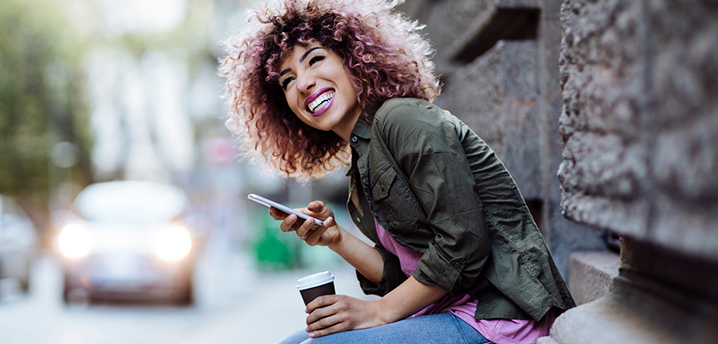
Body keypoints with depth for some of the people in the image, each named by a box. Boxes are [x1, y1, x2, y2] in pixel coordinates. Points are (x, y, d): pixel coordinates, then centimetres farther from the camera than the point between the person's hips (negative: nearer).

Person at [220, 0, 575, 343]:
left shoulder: (402, 120, -12)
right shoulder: (361, 167, 15)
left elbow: (464, 244, -18)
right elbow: (403, 274, 12)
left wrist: (379, 312, -12)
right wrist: (335, 239, -1)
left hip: (498, 315, -9)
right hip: (446, 311, 9)